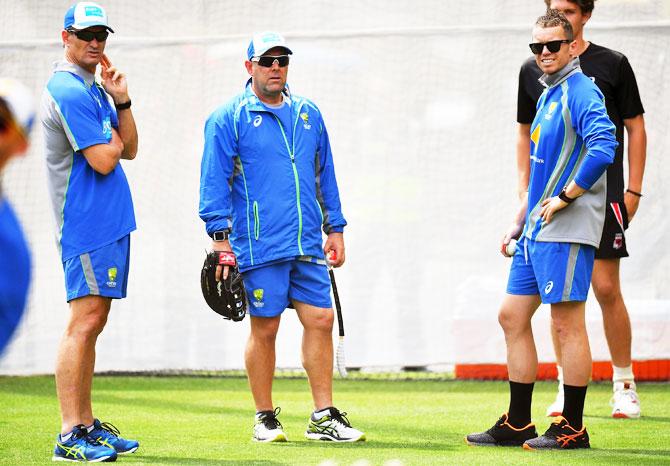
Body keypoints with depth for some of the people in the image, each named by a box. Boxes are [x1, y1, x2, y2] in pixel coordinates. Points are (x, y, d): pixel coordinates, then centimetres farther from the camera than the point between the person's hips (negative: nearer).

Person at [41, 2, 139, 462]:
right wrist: (113, 134, 2)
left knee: (93, 322, 11)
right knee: (85, 320, -13)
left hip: (110, 222, 10)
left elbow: (128, 149, 15)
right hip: (88, 222, -10)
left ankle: (87, 424, 16)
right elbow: (104, 160, -18)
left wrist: (122, 103, 3)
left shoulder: (96, 90, 18)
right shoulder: (68, 90, -13)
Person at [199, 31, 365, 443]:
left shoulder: (308, 114, 15)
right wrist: (221, 238, -10)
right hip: (260, 246, -5)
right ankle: (265, 419, 11)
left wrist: (334, 228, 17)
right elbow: (215, 181, -4)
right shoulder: (230, 118, -1)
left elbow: (325, 175, 21)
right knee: (265, 328, 0)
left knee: (321, 320, 0)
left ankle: (325, 417, 5)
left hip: (307, 244, 5)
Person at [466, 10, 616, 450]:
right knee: (512, 316, 10)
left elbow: (604, 146, -27)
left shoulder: (581, 93, -11)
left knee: (567, 322, -6)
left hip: (566, 232, -10)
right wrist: (519, 223, 23)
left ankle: (572, 429, -1)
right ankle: (518, 425, 16)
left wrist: (565, 198, -21)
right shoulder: (547, 96, 19)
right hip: (536, 232, 10)